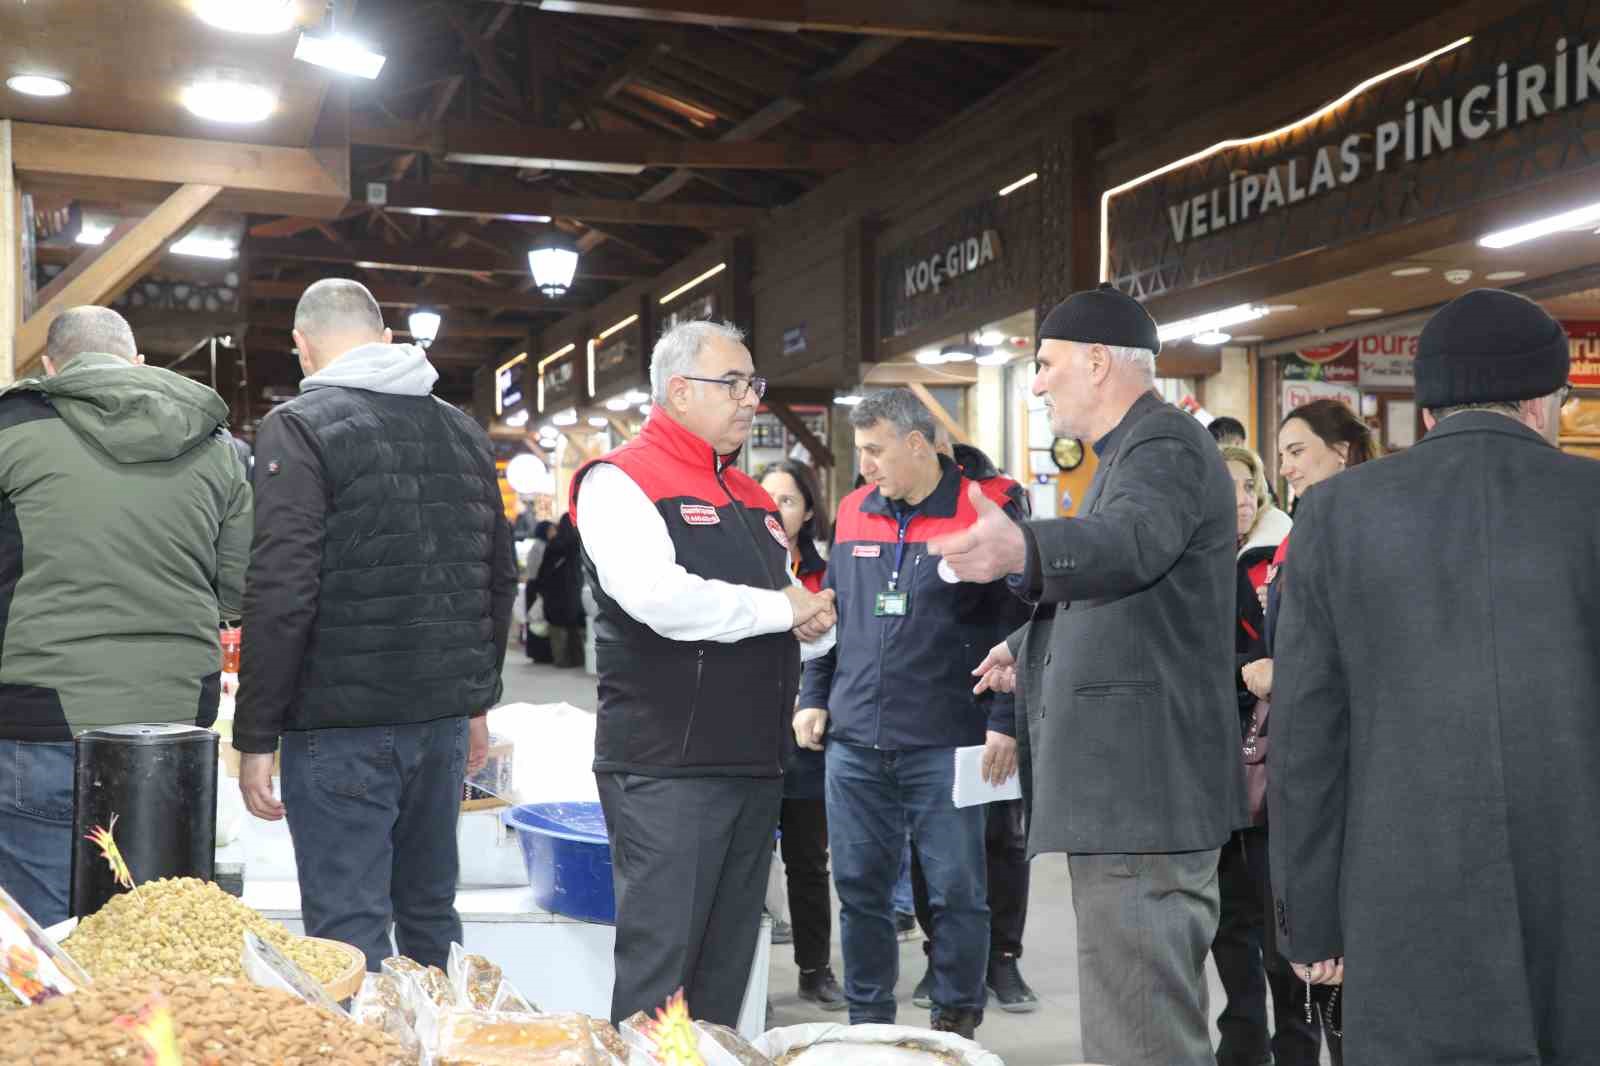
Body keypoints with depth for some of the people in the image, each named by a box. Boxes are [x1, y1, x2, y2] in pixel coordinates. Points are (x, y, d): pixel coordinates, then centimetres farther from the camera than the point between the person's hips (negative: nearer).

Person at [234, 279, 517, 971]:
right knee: (431, 913, 17)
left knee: (349, 933, -2)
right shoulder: (463, 432, 13)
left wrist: (255, 737, -10)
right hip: (444, 716, 6)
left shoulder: (298, 428, -8)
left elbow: (281, 595, -16)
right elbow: (500, 580, 17)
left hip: (341, 727, -6)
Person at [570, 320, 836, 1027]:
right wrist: (779, 608, -12)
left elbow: (802, 621, 24)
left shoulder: (753, 499, 19)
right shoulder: (621, 482, -6)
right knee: (657, 971, -5)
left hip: (755, 766, 8)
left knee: (725, 969, 14)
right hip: (666, 771, -8)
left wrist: (816, 624, -1)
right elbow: (658, 598, -23)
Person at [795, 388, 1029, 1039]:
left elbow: (1014, 622, -7)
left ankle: (956, 1020, 18)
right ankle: (867, 1021, 23)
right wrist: (814, 697, 13)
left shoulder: (986, 511, -5)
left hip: (945, 744, -5)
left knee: (956, 889, 3)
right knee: (860, 888, 10)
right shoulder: (855, 512, 10)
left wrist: (1004, 722, -11)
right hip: (854, 741, 5)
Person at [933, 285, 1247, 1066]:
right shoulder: (1140, 450, 20)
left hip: (1141, 791, -11)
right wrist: (1033, 648, 35)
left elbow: (1132, 540, -37)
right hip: (1134, 790, 11)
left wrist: (1022, 549, -53)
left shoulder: (1166, 446, -14)